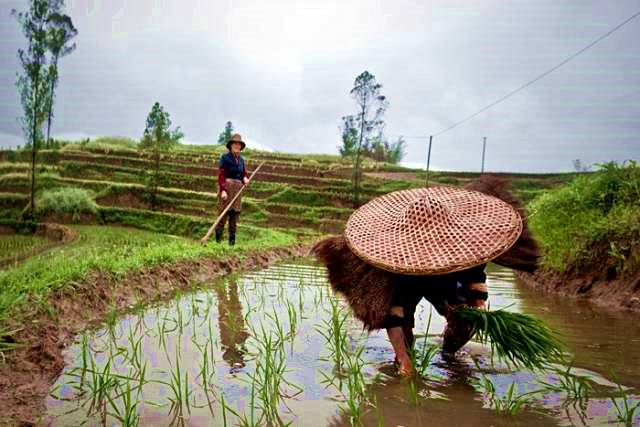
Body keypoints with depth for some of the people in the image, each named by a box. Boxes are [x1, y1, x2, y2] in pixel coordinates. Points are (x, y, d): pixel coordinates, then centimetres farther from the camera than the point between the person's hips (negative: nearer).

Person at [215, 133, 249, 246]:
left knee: (235, 212, 4)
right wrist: (223, 190, -18)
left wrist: (245, 179, -7)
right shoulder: (225, 157, -4)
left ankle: (232, 238, 11)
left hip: (237, 188, 5)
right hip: (227, 186, -5)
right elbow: (221, 175, -10)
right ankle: (218, 234, 4)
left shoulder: (241, 159, 13)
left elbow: (244, 173, 17)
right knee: (225, 211, -8)